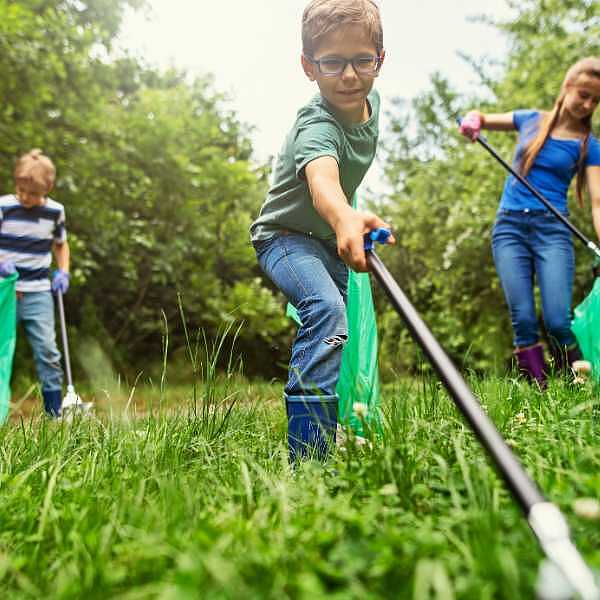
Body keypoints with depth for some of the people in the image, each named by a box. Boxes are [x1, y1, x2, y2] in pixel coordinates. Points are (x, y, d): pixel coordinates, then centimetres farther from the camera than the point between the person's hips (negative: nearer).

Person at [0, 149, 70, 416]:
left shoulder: (55, 211, 3)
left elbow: (61, 244, 20)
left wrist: (63, 272, 5)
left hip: (38, 292, 2)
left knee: (47, 350, -1)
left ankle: (56, 409, 7)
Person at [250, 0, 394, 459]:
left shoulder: (371, 101, -8)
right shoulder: (317, 126, -33)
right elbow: (322, 180, -56)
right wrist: (346, 220, -77)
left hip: (329, 238, 9)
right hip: (285, 235, -8)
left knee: (336, 336, 18)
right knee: (327, 310, -35)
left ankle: (328, 430, 39)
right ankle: (308, 455, -34)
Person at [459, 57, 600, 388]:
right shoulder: (531, 120, 11)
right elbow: (481, 119, 25)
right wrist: (472, 120, -1)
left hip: (551, 229, -1)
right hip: (509, 226, 1)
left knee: (557, 321, -15)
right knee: (523, 320, -9)